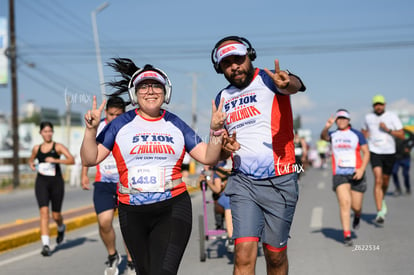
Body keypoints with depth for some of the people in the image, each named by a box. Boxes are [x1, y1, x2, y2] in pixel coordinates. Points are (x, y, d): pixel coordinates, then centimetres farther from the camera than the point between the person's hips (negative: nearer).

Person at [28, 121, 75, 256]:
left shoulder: (58, 147, 0)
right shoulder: (36, 148, 11)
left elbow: (71, 160, -12)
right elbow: (31, 160, 30)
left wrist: (56, 160, -24)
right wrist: (31, 165, 6)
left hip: (56, 182, -2)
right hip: (41, 183, 2)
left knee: (56, 215, 6)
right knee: (44, 212, -15)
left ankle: (61, 228, 44)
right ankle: (46, 245, -18)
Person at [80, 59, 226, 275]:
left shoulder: (176, 125, 6)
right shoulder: (121, 125, 2)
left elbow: (208, 158, 3)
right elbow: (89, 159, 0)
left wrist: (216, 130, -11)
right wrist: (91, 129, -13)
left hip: (172, 209, -1)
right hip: (132, 213, 2)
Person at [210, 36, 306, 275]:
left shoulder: (269, 79, -3)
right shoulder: (223, 98, 12)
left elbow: (294, 85, -28)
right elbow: (219, 155, 21)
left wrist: (287, 83, -53)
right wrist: (225, 148, -3)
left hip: (279, 182, -3)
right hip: (243, 182, 3)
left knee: (275, 255, 7)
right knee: (244, 255, -11)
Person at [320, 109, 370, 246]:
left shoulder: (357, 134, 4)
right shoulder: (333, 135, 8)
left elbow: (366, 153, 3)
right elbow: (324, 137, -14)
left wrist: (362, 169, -11)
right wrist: (327, 127, -35)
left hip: (356, 174, 0)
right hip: (339, 174, 0)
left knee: (356, 206, 3)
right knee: (344, 203, -13)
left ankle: (357, 216, 40)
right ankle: (347, 235, -8)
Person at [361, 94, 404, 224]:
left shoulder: (392, 117, -3)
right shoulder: (368, 117, 4)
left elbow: (401, 135, -7)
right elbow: (364, 130, 24)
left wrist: (388, 130, -19)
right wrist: (366, 137, 3)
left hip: (389, 153, 1)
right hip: (375, 152, -1)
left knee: (385, 181, 15)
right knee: (378, 180, -17)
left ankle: (382, 199, 48)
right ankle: (380, 212, -20)